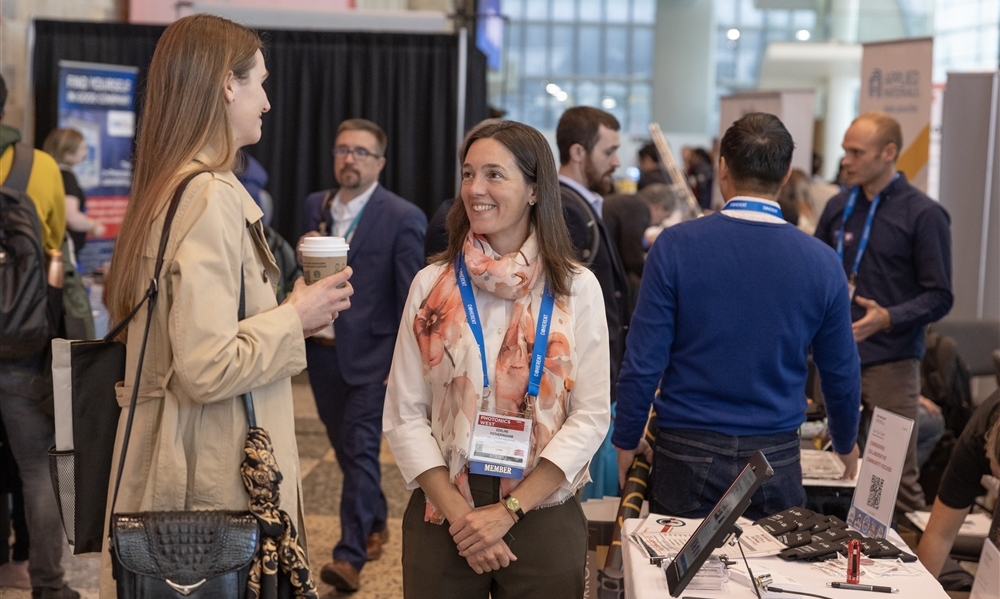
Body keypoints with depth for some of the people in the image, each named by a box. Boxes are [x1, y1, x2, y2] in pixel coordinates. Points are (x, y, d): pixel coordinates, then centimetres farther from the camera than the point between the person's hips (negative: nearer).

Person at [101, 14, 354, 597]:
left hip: (173, 458, 9)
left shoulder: (164, 189, 11)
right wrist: (297, 318, -10)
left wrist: (286, 309, 15)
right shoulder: (213, 196, -18)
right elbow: (207, 368, -23)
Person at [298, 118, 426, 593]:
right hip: (322, 349, 6)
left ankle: (351, 555, -4)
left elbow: (411, 297, -10)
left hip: (370, 354, -6)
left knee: (360, 448, -8)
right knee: (346, 447, 17)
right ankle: (374, 523, 38)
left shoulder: (403, 217, -10)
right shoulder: (316, 206, 7)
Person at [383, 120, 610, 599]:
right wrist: (459, 514, -11)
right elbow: (404, 416, -2)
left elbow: (590, 416, -5)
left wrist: (508, 511, -12)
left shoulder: (576, 288, -2)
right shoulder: (432, 284, 0)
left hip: (543, 517, 0)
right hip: (442, 517, 1)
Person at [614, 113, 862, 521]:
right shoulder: (821, 262, -4)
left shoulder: (676, 246, -11)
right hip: (776, 458, 1)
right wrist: (846, 443, 24)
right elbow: (841, 372, 6)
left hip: (688, 454, -1)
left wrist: (626, 441, 6)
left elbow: (644, 360, -9)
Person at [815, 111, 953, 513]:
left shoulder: (923, 215, -7)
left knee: (898, 476, -1)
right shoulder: (839, 207, 9)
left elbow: (939, 297, -9)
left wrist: (888, 318, -25)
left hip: (891, 363, -5)